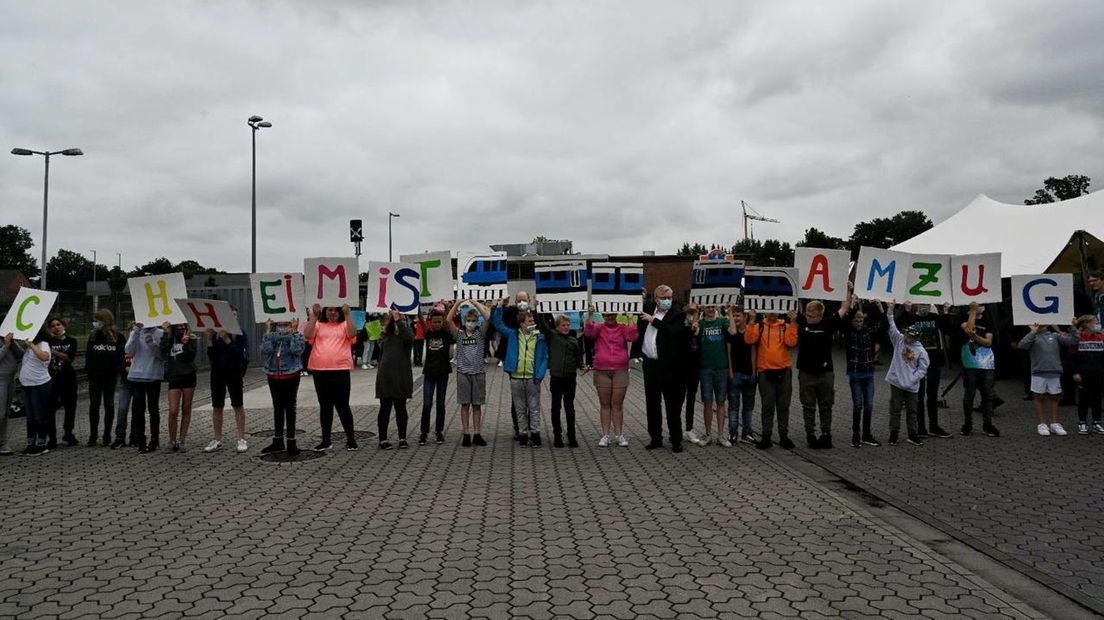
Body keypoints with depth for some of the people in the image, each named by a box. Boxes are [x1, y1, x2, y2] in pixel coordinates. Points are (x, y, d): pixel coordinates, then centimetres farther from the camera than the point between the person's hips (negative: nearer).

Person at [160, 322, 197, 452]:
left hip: (188, 376, 0)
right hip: (174, 377, 0)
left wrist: (186, 344, -24)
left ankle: (182, 440, 13)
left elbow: (191, 357, -8)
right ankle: (172, 440, 10)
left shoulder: (190, 338, 3)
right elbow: (163, 353, -13)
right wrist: (165, 333, -16)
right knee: (173, 411, -7)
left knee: (186, 409, 5)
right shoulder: (168, 338, 5)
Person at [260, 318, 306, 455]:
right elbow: (265, 350, -11)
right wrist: (268, 330, -9)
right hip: (273, 376, 4)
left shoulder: (297, 334, -2)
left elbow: (297, 349, -20)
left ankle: (291, 442, 6)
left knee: (290, 408, 0)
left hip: (291, 376, -4)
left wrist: (294, 331, -16)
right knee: (277, 408, 12)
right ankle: (278, 441, 22)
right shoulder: (272, 334, 7)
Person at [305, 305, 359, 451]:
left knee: (342, 405, 2)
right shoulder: (318, 325, 9)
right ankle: (326, 440, 19)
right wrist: (314, 316, -11)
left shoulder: (344, 325, 7)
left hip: (341, 371, -2)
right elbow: (307, 335, -8)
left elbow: (352, 333, -13)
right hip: (320, 372, 2)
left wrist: (348, 314, -17)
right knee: (325, 406, 10)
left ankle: (351, 438, 12)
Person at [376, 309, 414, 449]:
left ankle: (402, 438, 13)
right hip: (385, 377, 3)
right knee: (385, 408, 4)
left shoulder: (404, 331, 2)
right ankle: (383, 439, 9)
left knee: (401, 408, 5)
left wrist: (398, 320, -19)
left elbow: (409, 337, -24)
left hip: (401, 378, -3)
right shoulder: (385, 335, 14)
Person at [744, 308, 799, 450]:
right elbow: (749, 339, -13)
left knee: (783, 406, 8)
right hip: (765, 372, -1)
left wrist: (793, 322, -14)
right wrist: (752, 320, -16)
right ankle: (766, 437, 9)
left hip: (783, 371, 1)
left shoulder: (786, 327, 6)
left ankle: (784, 436, 16)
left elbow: (791, 342, -11)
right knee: (767, 406, 3)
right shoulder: (759, 327, 5)